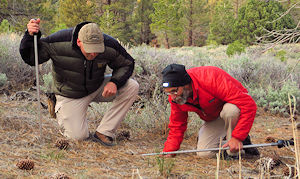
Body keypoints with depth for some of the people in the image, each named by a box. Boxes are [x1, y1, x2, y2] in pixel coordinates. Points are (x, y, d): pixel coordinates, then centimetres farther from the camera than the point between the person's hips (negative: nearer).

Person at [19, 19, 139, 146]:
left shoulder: (110, 46, -22)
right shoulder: (59, 42, -28)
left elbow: (126, 64, -3)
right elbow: (30, 58, -18)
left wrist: (115, 82, -24)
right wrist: (31, 36, -38)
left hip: (97, 88, 3)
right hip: (70, 95, -3)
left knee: (132, 87, -19)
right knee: (78, 136, -16)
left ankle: (104, 132, -13)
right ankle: (61, 112, 20)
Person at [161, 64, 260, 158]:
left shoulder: (211, 79, -37)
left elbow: (249, 105, -39)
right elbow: (177, 126, -4)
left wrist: (237, 137, -40)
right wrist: (168, 151, -18)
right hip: (214, 118, 5)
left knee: (230, 110, -39)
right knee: (204, 153, -13)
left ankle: (233, 154, -17)